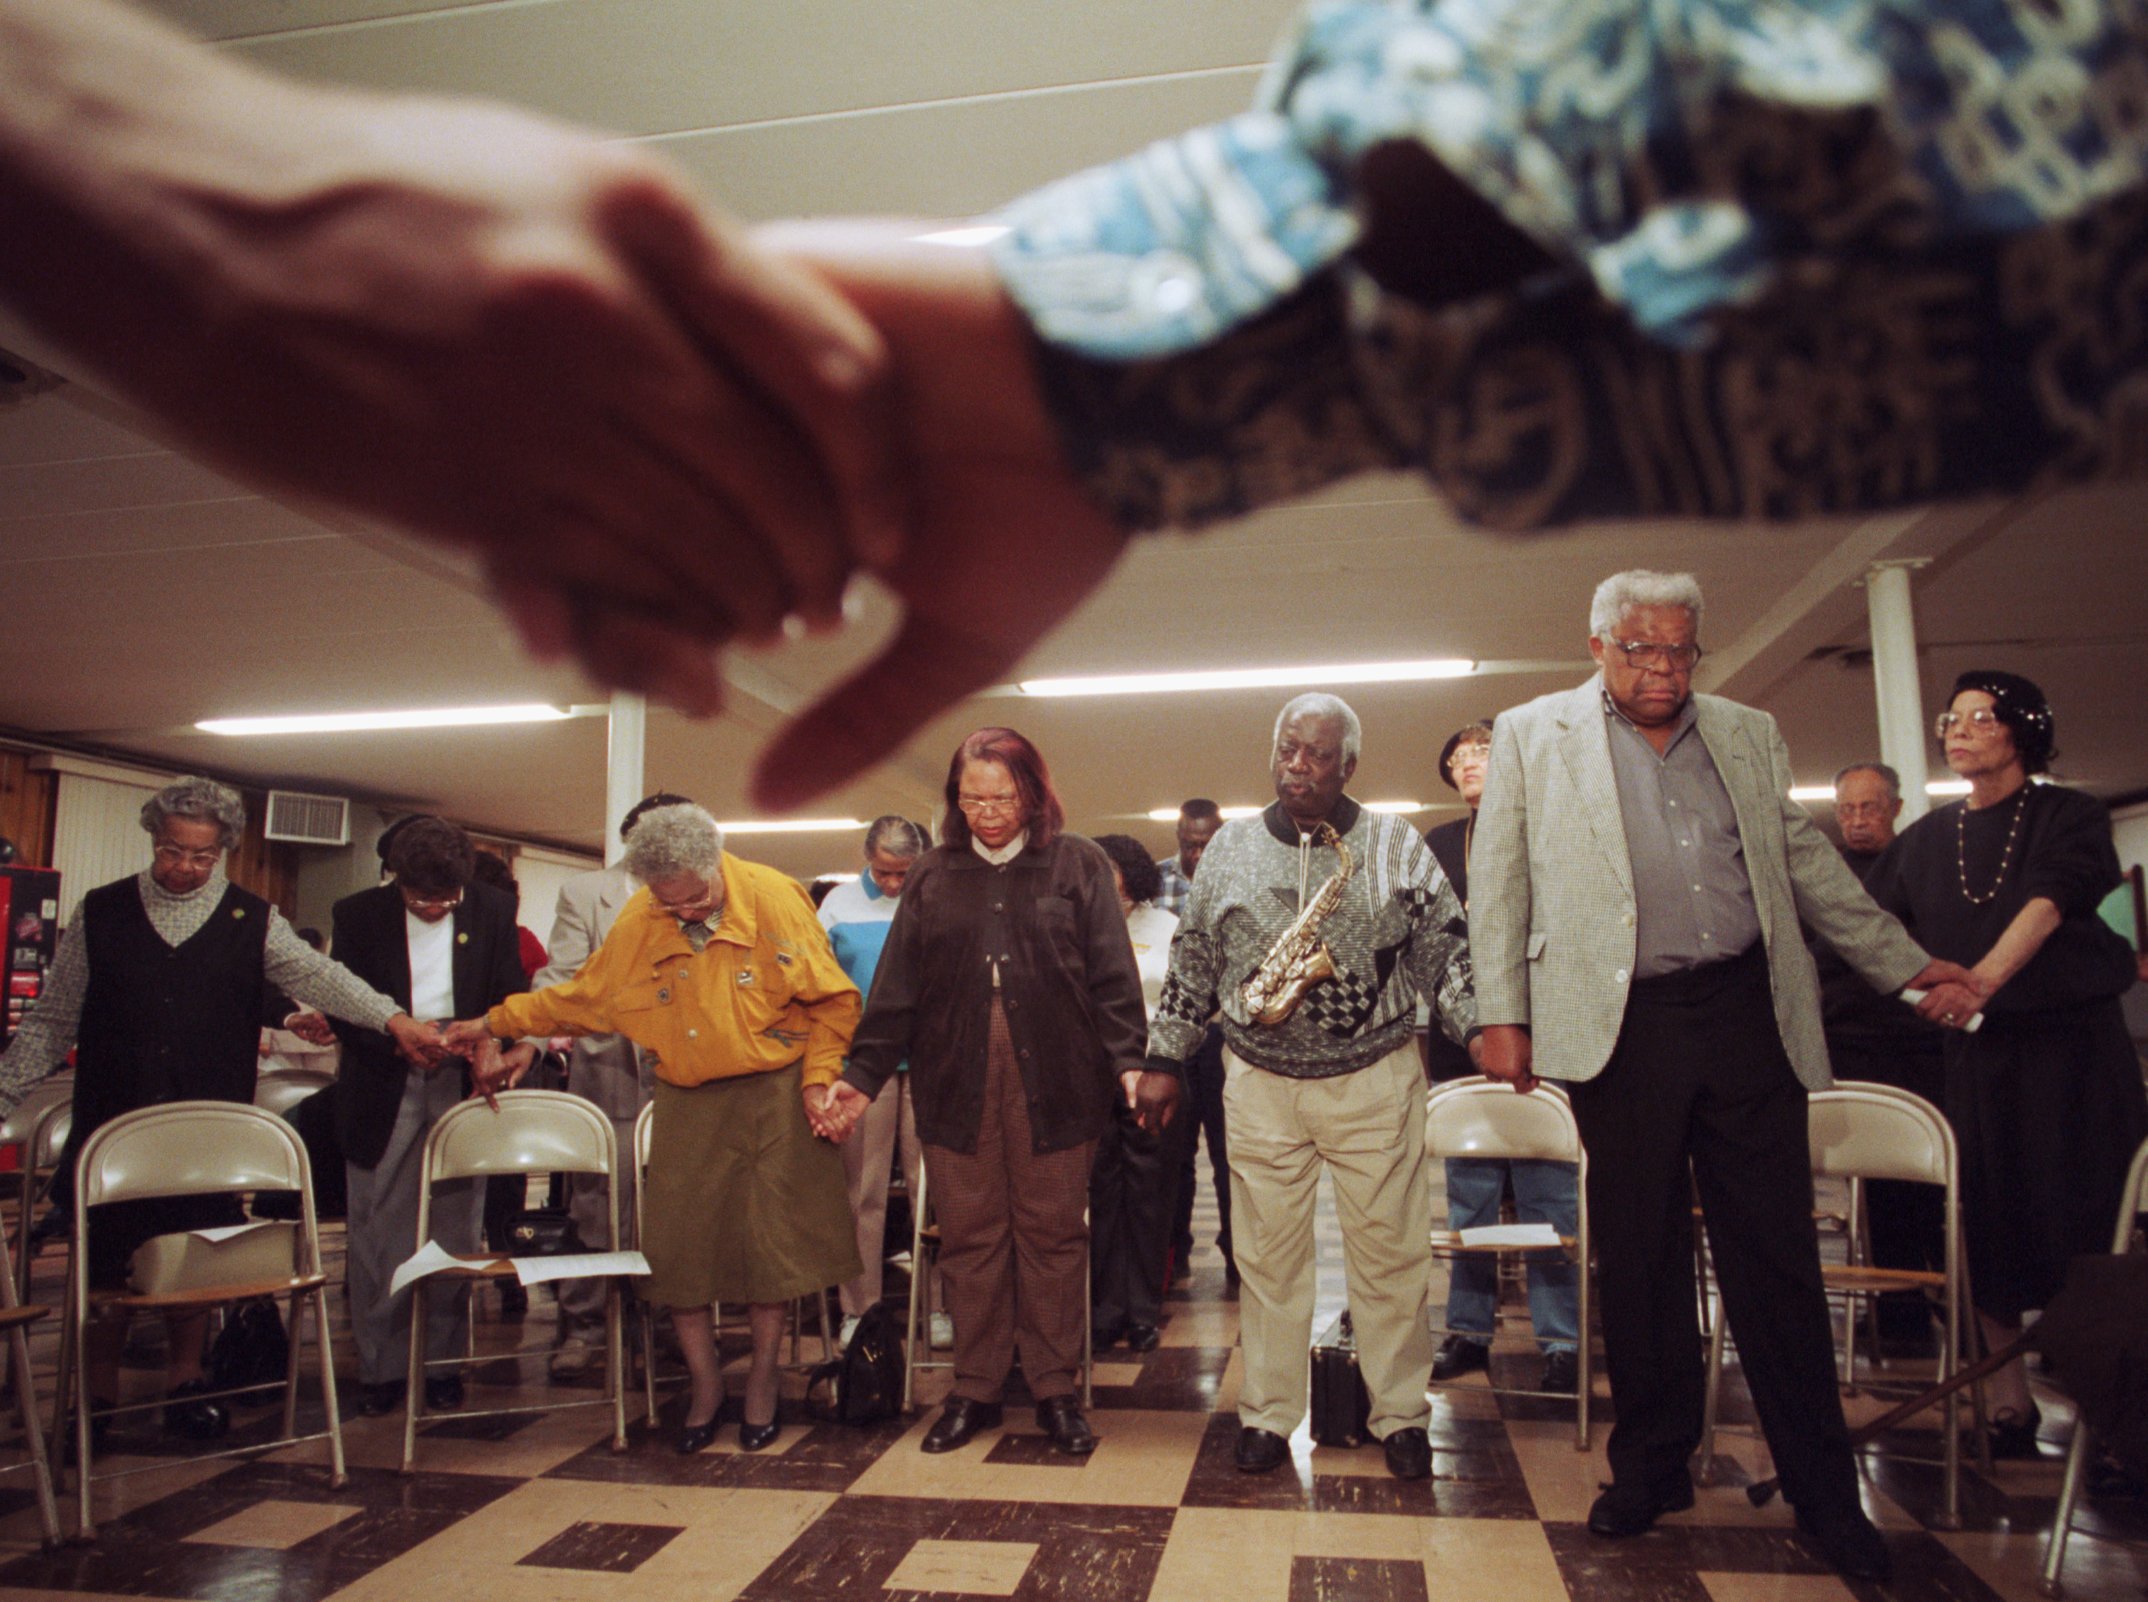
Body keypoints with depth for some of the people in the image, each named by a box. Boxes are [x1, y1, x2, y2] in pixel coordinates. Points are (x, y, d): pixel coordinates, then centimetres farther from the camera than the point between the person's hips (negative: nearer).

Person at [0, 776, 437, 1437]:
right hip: (114, 1123, 0)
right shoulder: (101, 913, 5)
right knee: (108, 1259, 5)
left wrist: (390, 1017, -22)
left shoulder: (252, 921, 3)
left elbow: (319, 977, -8)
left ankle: (186, 1379, 24)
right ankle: (100, 1390, 23)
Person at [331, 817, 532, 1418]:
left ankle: (443, 1361, 18)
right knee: (377, 1234, 4)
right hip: (384, 1093, 0)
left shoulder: (492, 910, 0)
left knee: (454, 1233, 7)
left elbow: (510, 997, 4)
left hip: (462, 1086, 1)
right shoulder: (357, 914, -3)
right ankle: (381, 1365, 17)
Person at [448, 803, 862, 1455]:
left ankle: (762, 1379, 23)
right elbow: (579, 997, 13)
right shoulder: (637, 923, -1)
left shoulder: (774, 898, -12)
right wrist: (498, 1023, 12)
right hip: (687, 1101, 3)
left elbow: (831, 1001, -6)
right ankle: (704, 1381, 23)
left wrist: (816, 1078, -11)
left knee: (769, 1235, 1)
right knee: (677, 1242, 2)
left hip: (771, 1093, -3)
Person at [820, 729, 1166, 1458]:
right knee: (969, 1239, 8)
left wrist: (1130, 1063, -12)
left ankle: (1056, 1390, 21)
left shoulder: (1077, 865, 3)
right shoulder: (932, 875, 10)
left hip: (1054, 1087, -2)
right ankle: (975, 1390, 23)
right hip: (955, 1089, 2)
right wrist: (862, 1076, 5)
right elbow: (896, 989, 10)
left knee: (1051, 1235, 6)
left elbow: (1112, 978, 0)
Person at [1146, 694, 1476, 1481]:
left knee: (1390, 1251, 4)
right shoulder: (1230, 847, 6)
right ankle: (1266, 1414, 21)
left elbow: (1445, 952, 2)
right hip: (1260, 1081, 1)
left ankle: (1400, 1414, 22)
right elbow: (1190, 966, 10)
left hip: (1376, 1078, -1)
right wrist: (1163, 1061, 8)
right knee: (1267, 1252, 7)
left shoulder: (1396, 844, 2)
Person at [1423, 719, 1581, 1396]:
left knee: (1548, 1193, 0)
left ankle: (1561, 1340, 9)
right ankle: (1469, 1331, 19)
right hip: (1460, 1042, 4)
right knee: (1469, 1194, 10)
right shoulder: (1434, 846, 15)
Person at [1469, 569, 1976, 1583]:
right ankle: (1652, 1465, 23)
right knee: (1639, 1255, 6)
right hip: (1620, 1028, -2)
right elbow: (1499, 881, 3)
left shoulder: (1748, 735, 15)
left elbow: (1806, 864, 21)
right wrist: (1502, 1015, -3)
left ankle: (1823, 1490, 19)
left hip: (1746, 1016, 2)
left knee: (1777, 1255, 5)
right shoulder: (1532, 734, 6)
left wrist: (1904, 965, 19)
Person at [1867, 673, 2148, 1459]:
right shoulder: (1925, 839, 10)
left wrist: (1986, 977, -34)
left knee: (2079, 1219, -3)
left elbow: (2048, 904, -19)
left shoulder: (2070, 815, -2)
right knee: (1984, 1222, 3)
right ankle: (2008, 1400, 14)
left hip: (2071, 1041, -3)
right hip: (1974, 1049, 3)